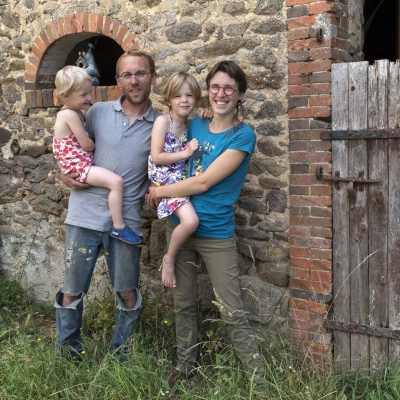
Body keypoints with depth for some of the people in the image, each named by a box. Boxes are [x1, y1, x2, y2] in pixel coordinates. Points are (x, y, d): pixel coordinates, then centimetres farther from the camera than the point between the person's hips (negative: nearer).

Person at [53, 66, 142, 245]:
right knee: (116, 181, -24)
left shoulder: (75, 111, 12)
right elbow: (87, 145, -19)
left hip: (80, 164, 11)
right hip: (78, 166, -11)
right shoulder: (70, 115, -20)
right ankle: (119, 227, -18)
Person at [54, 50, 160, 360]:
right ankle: (66, 350, 30)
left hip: (127, 221, 0)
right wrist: (66, 174, -3)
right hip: (85, 215, 1)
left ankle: (122, 354, 31)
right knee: (72, 291, 9)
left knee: (128, 293, 11)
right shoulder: (98, 112, 2)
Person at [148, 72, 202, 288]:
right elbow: (156, 157, -14)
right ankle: (169, 259, -2)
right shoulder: (163, 121, -9)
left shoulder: (192, 124, 9)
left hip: (185, 178, 7)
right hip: (166, 179, -7)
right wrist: (186, 153, -17)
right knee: (190, 221, -26)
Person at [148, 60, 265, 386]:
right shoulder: (195, 125, 5)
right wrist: (160, 190, -5)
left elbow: (203, 182, -17)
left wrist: (159, 192, -7)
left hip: (216, 234, -5)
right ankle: (186, 365, 32)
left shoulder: (243, 135, -12)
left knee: (233, 313, -2)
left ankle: (261, 380, 10)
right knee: (183, 303, 15)